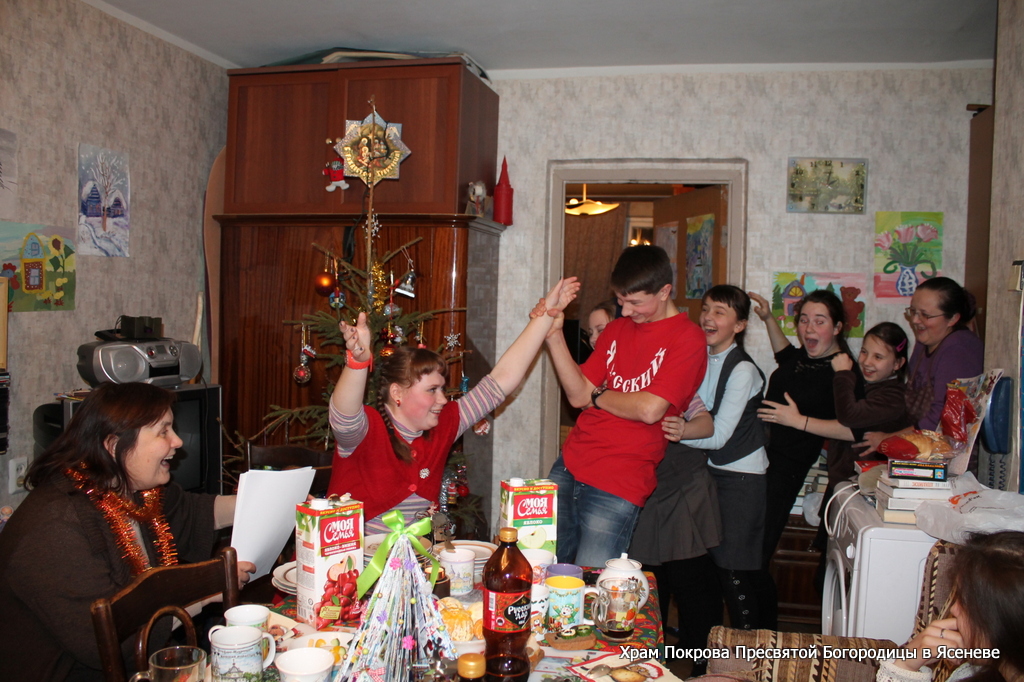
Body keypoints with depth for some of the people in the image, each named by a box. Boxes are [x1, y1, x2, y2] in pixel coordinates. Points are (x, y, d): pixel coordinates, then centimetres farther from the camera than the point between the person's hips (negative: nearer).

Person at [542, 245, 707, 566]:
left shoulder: (687, 338, -6)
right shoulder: (617, 329, 15)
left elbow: (650, 410, -17)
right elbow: (578, 394, 7)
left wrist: (598, 396, 0)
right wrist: (554, 337, -5)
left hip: (618, 485, -6)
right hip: (570, 464, 6)